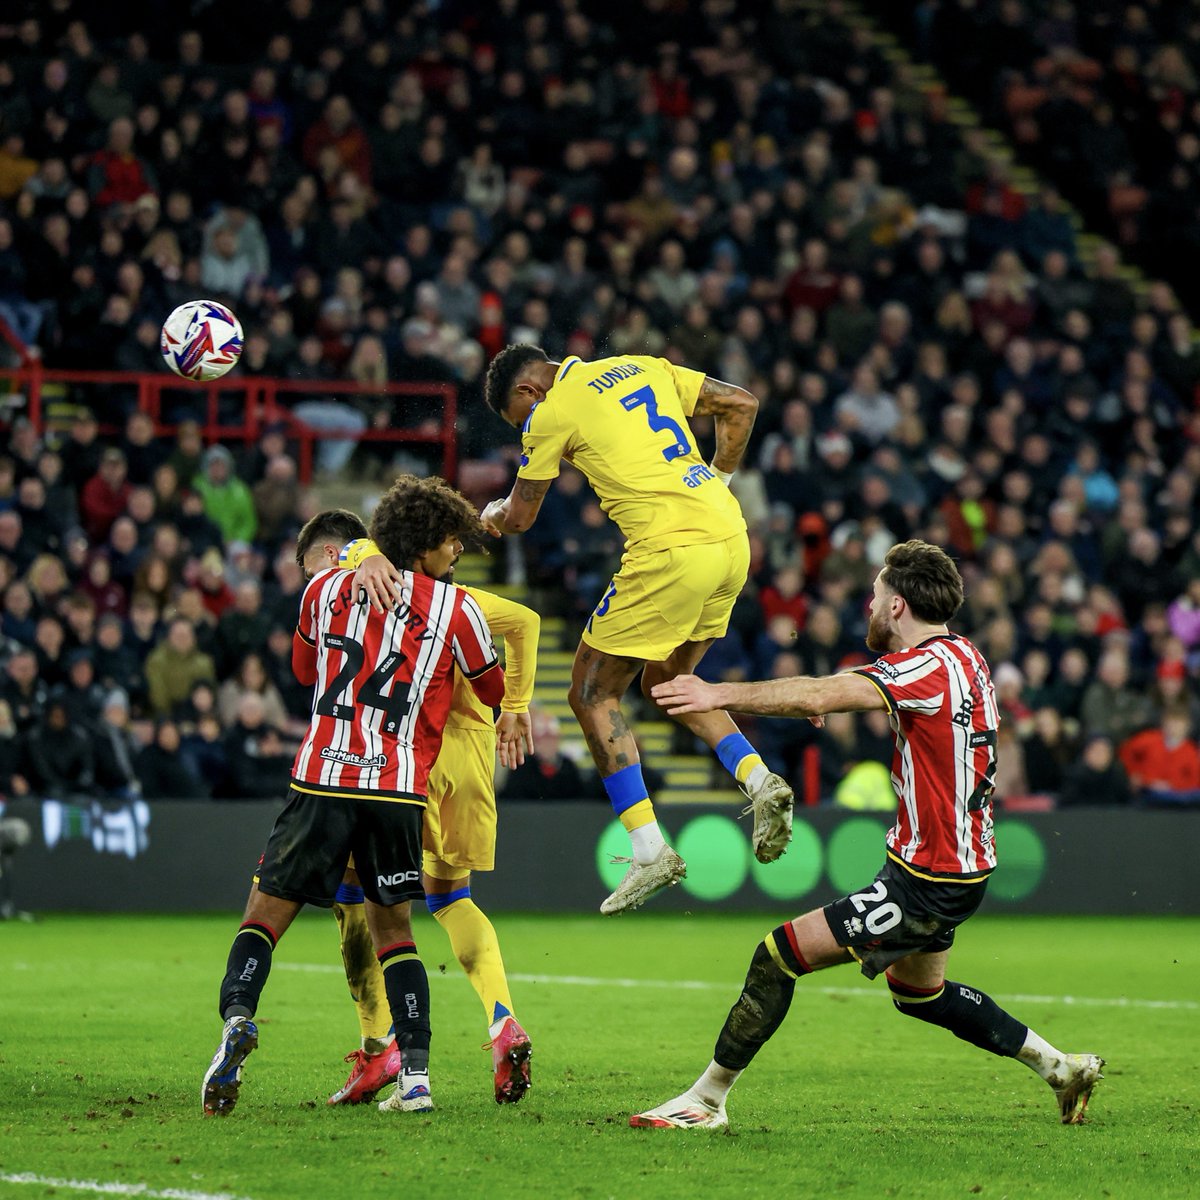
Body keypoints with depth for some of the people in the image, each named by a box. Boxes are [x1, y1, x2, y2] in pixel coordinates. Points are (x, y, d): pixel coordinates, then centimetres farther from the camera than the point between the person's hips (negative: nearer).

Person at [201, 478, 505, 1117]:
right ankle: (415, 1075, 5)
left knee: (265, 914, 5)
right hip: (399, 787, 0)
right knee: (391, 924, 15)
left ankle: (236, 1016, -23)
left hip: (321, 777, 0)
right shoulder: (455, 607, 6)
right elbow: (494, 689, 21)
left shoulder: (325, 588, 12)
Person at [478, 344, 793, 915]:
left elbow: (518, 518, 8)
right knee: (667, 680, 25)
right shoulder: (643, 368, 18)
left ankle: (650, 851, -3)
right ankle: (759, 780, 4)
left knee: (592, 693, 4)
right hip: (731, 541, 8)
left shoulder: (553, 412, -1)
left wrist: (492, 513, 30)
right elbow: (741, 404, 20)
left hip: (671, 553, -8)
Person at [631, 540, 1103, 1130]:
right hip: (960, 866, 10)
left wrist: (720, 694, -32)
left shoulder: (931, 666, -22)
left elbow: (820, 696, -34)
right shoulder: (963, 655, 7)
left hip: (927, 882, -10)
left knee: (781, 954, -9)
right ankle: (1059, 1066, 37)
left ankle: (707, 1098, -4)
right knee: (919, 991, 31)